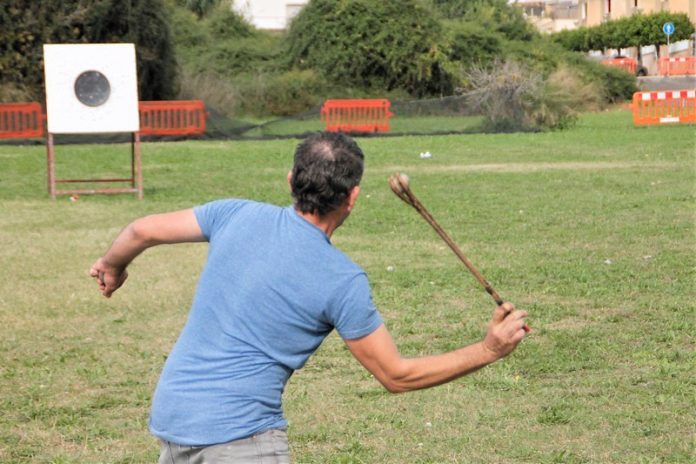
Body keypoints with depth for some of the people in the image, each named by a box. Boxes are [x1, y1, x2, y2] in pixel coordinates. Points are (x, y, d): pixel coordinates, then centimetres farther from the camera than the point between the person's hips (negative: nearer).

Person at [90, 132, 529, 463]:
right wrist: (489, 350, 1)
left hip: (169, 413, 7)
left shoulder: (238, 215, 1)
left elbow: (142, 230, 10)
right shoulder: (343, 280, -10)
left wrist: (112, 265, 32)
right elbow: (397, 375, -3)